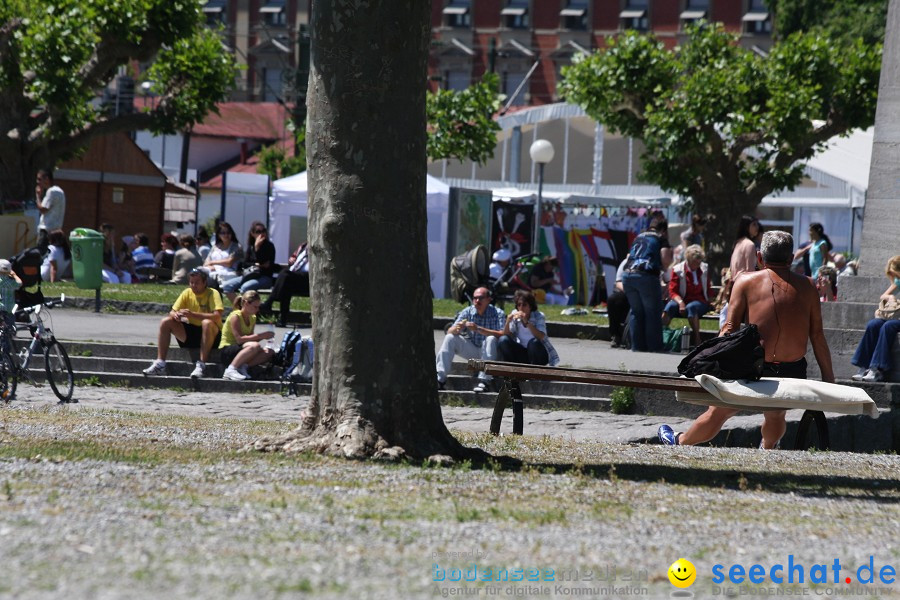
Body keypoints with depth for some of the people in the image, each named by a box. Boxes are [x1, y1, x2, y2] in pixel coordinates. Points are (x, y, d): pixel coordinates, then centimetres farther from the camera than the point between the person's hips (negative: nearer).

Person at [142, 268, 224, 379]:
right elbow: (172, 312, 4)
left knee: (207, 323, -38)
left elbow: (217, 316, -27)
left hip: (210, 335, -5)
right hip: (191, 333, 5)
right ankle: (160, 363, -16)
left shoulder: (212, 294, -12)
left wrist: (193, 314, -33)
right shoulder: (187, 293, 3)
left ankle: (201, 365, -37)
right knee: (165, 322, -11)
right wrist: (175, 315, -22)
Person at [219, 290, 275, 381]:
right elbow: (239, 339, -23)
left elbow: (250, 339, 10)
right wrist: (261, 336, -25)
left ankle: (242, 366, -14)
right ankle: (231, 369, -28)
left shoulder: (252, 318, 12)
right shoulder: (235, 316, -13)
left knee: (270, 352, -10)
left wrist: (263, 336, -8)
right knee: (254, 346, -35)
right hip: (226, 352, -8)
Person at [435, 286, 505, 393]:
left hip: (490, 352, -4)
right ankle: (439, 379, -18)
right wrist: (456, 329, -34)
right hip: (472, 350, 4)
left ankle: (484, 381, -35)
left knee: (491, 339, -33)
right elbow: (450, 331, -8)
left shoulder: (498, 314, -14)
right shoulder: (468, 312, -3)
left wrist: (478, 329, -37)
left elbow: (502, 334, -30)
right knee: (450, 338, -13)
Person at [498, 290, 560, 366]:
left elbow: (541, 337, -27)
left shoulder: (539, 316, -12)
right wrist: (508, 321, -26)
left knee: (534, 342, -35)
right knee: (503, 340, -20)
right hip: (521, 353, 3)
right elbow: (506, 335, -8)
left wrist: (527, 322, -36)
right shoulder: (515, 315, -3)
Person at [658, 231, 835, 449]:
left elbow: (730, 327, -4)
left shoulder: (746, 281, 2)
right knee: (775, 414, 31)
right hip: (794, 372, 2)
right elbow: (817, 335, 4)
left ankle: (680, 442, 39)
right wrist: (828, 377, 8)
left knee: (718, 412, 19)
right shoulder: (806, 286, 6)